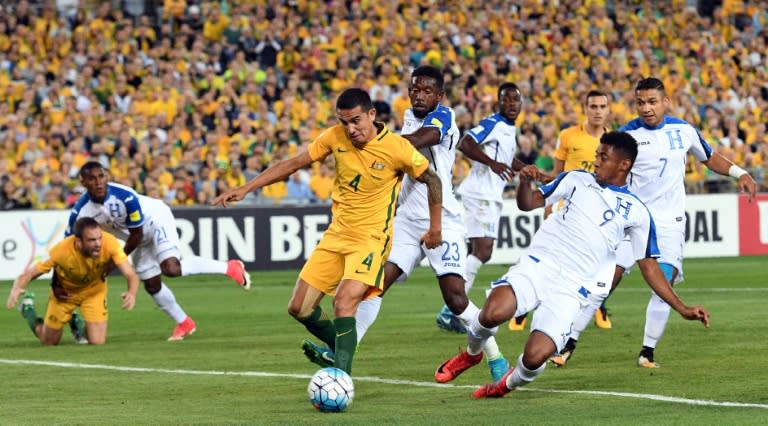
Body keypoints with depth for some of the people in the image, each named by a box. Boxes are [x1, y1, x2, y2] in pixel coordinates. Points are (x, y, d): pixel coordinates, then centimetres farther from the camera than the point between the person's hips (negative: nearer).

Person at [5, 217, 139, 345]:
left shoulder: (110, 243, -36)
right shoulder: (62, 250, -38)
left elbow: (131, 275, -37)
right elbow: (28, 274, -29)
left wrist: (132, 293, -61)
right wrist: (16, 290, -52)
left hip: (94, 290, 1)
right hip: (64, 292, -1)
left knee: (97, 342, -11)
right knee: (49, 342, 12)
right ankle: (28, 309, 43)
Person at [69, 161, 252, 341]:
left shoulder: (125, 197, -35)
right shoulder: (79, 212, -22)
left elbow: (136, 235, -22)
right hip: (140, 239, 6)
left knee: (171, 268, -27)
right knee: (151, 285, 6)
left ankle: (229, 268, -13)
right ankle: (184, 323, 26)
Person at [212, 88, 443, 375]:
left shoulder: (396, 148, -16)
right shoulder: (335, 137, -5)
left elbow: (432, 180, -1)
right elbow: (294, 164, 2)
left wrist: (435, 227, 4)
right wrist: (245, 189, -1)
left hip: (371, 239, -6)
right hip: (336, 233, 6)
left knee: (344, 302, -28)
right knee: (299, 309, 5)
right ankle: (340, 349, 29)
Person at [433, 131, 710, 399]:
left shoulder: (636, 213, 9)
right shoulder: (578, 180, 13)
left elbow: (649, 267, 13)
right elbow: (528, 203, 14)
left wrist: (682, 309, 7)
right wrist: (525, 182, -9)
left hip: (571, 289, -1)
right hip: (538, 265, 1)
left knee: (535, 357, -22)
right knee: (493, 313, -29)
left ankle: (508, 384, 17)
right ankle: (472, 352, 8)